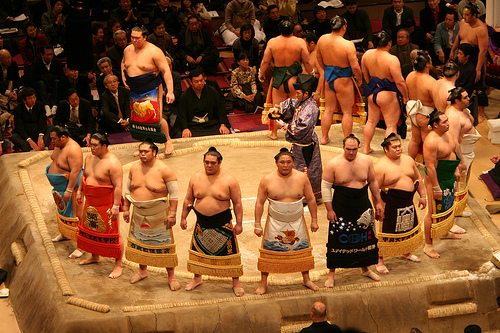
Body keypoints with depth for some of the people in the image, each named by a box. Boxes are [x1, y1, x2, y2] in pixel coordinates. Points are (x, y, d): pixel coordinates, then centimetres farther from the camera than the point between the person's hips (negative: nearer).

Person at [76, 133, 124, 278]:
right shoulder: (89, 157, 4)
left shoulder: (112, 163, -20)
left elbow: (118, 186, -21)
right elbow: (84, 175, 20)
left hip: (107, 204, -8)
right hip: (90, 202, 8)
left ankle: (118, 265, 4)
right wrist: (79, 192, 21)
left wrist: (116, 206, -23)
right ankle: (95, 257, 40)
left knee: (112, 233, -4)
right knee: (92, 229, 19)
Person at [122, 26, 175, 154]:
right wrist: (123, 77, 9)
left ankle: (168, 141, 13)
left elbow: (166, 71, -16)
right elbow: (123, 63, 29)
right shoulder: (128, 50, 6)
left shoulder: (154, 51, -14)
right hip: (134, 92, 6)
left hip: (151, 90, -6)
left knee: (156, 118, -10)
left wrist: (170, 92, -23)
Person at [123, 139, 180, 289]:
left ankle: (171, 276, 10)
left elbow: (174, 194, -12)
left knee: (164, 245, 0)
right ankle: (142, 271, 35)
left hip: (159, 215, -5)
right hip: (138, 214, 5)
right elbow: (128, 189, 15)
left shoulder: (164, 170, -14)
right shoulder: (134, 168, 2)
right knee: (139, 242, 15)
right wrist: (126, 209, 12)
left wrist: (172, 215, -15)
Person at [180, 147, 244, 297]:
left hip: (223, 224, -3)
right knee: (198, 251, 14)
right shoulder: (196, 178, 2)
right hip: (201, 223, 3)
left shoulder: (229, 180, -8)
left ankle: (236, 283, 12)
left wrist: (239, 223, -8)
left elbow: (237, 203, -5)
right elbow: (188, 200, 12)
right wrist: (183, 217, 11)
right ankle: (197, 278, 35)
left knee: (230, 252, 0)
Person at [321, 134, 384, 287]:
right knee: (337, 239, -2)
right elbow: (325, 186, -7)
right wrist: (329, 209, -10)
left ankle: (365, 268, 29)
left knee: (365, 237, 11)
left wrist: (378, 203, 12)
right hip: (341, 208, -3)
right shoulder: (333, 164, -11)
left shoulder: (366, 161, -1)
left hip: (363, 206, 3)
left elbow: (373, 182, 12)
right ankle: (331, 273, 9)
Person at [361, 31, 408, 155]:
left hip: (372, 93, 7)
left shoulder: (367, 54, -4)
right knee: (391, 125, 4)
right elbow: (399, 82, -21)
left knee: (371, 121, 21)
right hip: (388, 95, -6)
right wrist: (405, 96, -7)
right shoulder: (392, 59, -24)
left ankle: (366, 148, 29)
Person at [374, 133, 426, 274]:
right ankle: (380, 261, 11)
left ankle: (406, 252, 43)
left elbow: (417, 178, 15)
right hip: (390, 205, -7)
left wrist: (422, 195, 13)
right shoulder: (380, 166, -16)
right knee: (386, 232, -1)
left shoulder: (408, 160, 5)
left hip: (408, 203, 7)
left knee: (409, 227, 20)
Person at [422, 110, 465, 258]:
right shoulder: (431, 141, -29)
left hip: (449, 178, 9)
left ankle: (444, 231, 50)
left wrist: (457, 169, 20)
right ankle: (428, 245, 8)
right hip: (437, 179, -9)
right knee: (434, 212, -2)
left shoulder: (447, 133, 1)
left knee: (448, 206, 26)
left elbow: (456, 149, 20)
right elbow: (430, 167, -28)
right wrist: (436, 188, -26)